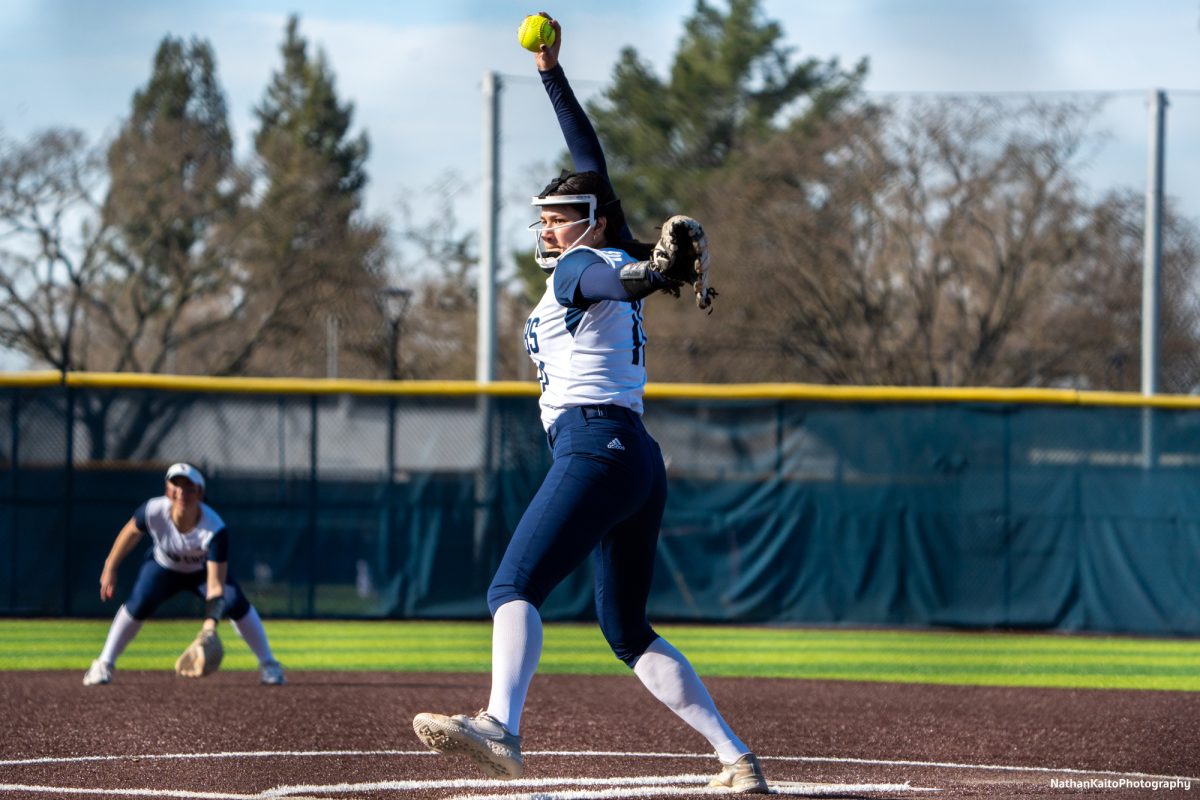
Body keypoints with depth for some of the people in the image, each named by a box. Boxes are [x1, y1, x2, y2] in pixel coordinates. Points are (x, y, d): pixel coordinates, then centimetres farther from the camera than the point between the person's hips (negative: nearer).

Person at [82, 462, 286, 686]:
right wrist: (110, 567, -4)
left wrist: (210, 624, -54)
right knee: (139, 604, -22)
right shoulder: (154, 511, -35)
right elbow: (131, 532, -10)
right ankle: (104, 665, -8)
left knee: (236, 602, -19)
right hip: (164, 567, 1)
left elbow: (215, 585, -41)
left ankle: (268, 664, -1)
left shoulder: (215, 530, -40)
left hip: (204, 570, -1)